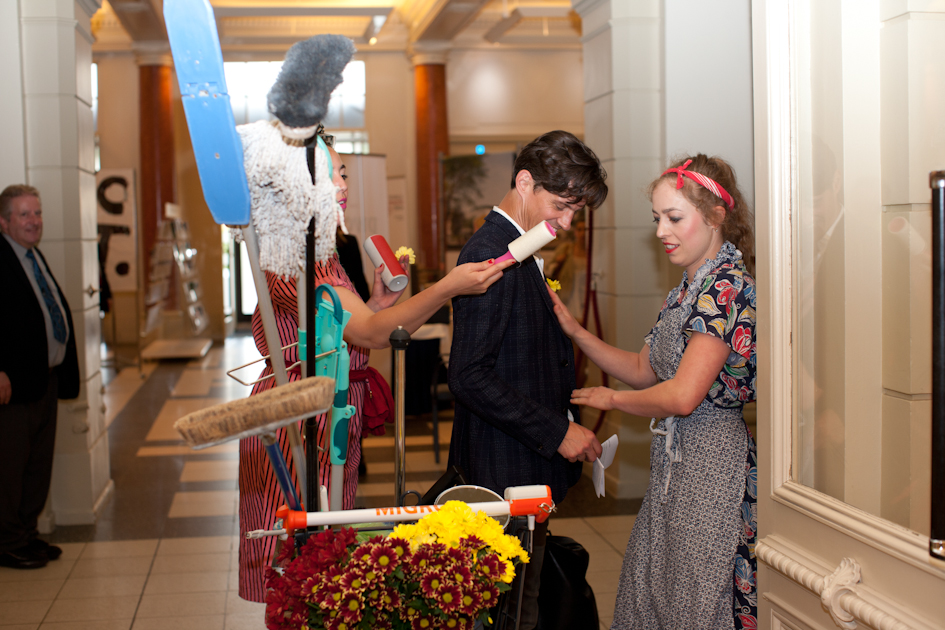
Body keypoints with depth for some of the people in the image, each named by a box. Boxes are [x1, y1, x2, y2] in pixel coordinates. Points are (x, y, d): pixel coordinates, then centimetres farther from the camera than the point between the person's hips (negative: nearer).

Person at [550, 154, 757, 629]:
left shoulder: (726, 286, -18)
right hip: (673, 463, 9)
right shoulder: (688, 287, 11)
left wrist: (611, 399, -8)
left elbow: (683, 396, -24)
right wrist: (575, 332, 6)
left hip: (710, 461, -9)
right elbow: (643, 370, 16)